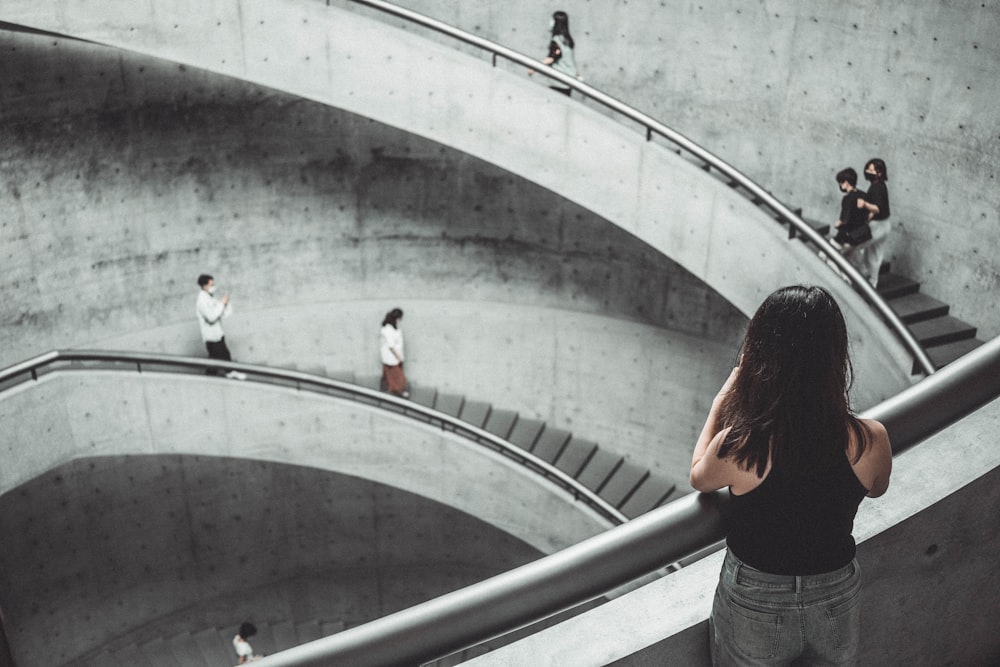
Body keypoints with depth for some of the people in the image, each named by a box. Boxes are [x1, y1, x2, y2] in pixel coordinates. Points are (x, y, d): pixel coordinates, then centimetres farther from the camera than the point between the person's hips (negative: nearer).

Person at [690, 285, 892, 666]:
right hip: (836, 605, 2)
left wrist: (720, 402, 1)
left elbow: (698, 478, -4)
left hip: (756, 609, -2)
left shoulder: (738, 446, -30)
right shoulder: (869, 441, -23)